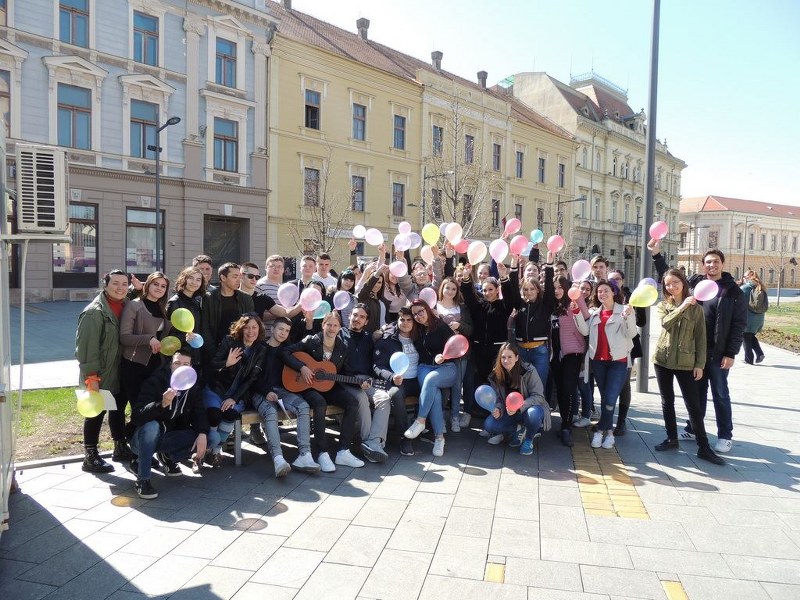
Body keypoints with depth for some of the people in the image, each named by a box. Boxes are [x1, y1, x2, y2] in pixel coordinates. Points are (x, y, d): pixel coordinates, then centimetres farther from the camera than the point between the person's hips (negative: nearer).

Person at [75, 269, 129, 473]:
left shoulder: (124, 306, 7)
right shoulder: (94, 312, -18)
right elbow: (86, 346, -21)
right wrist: (91, 376, -23)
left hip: (119, 373, 8)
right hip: (99, 376, -8)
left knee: (118, 410, 19)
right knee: (96, 414, 2)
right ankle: (90, 457, 14)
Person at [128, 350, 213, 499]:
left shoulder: (192, 388, -1)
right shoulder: (154, 383, -18)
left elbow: (199, 413, -5)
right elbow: (136, 416, -29)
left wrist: (202, 434, -26)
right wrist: (162, 404, -46)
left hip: (169, 438, 5)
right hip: (144, 439, -4)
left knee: (211, 437, -14)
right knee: (151, 426, -39)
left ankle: (167, 457, 3)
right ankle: (142, 480, -24)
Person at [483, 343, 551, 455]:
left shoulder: (529, 371, -20)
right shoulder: (496, 375, -7)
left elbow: (538, 396, -21)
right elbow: (498, 399, 0)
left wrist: (519, 407, -35)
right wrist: (497, 409, -24)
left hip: (530, 408, -4)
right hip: (510, 413, 4)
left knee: (532, 414, -40)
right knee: (489, 425, -20)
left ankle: (529, 440, -7)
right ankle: (519, 430, 4)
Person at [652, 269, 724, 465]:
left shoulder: (696, 308, -1)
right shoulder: (663, 306, 4)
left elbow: (700, 338, 0)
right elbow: (665, 323, -17)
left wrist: (700, 364, -4)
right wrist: (682, 306, -24)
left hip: (685, 362, -2)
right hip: (663, 360, 2)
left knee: (694, 405, -2)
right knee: (667, 402, 11)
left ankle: (703, 447, 5)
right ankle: (672, 439, 23)